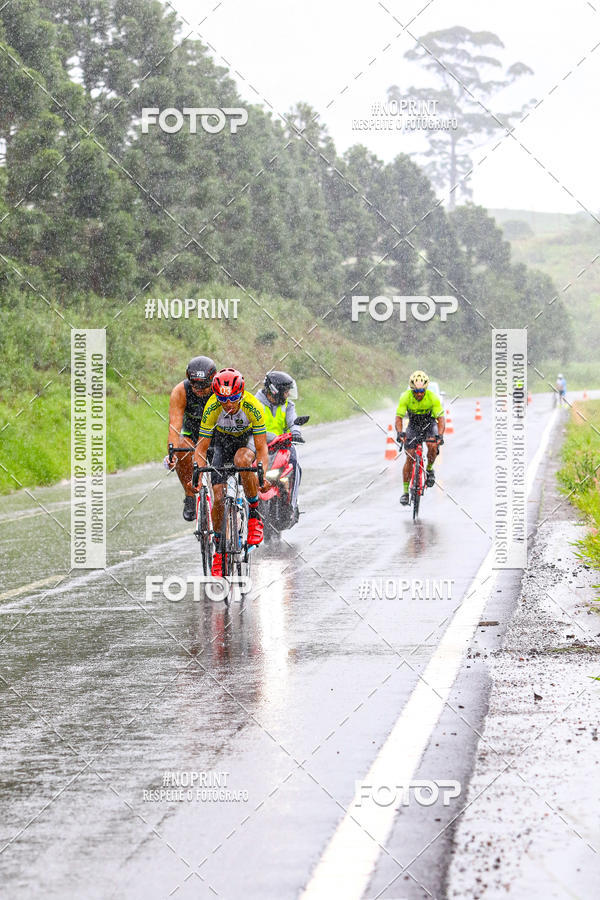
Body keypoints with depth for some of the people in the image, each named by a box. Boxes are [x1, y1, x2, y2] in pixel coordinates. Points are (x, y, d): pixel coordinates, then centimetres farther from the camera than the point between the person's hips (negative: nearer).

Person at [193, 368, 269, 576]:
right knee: (218, 498, -12)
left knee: (242, 460, -38)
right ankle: (219, 547, 7)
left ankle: (255, 514, -19)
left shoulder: (252, 406, -34)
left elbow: (262, 449, -31)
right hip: (222, 440, 2)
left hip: (247, 437, -2)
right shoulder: (212, 408, -30)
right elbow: (201, 449, -23)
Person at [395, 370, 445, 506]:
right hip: (413, 426, 1)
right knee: (410, 458, -11)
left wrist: (440, 435, -47)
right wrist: (399, 433, -47)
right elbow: (399, 418, -28)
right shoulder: (406, 398, -26)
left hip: (429, 424, -1)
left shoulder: (433, 398, -28)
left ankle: (429, 469, -1)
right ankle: (405, 492, -4)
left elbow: (441, 418, -30)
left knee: (433, 446, -31)